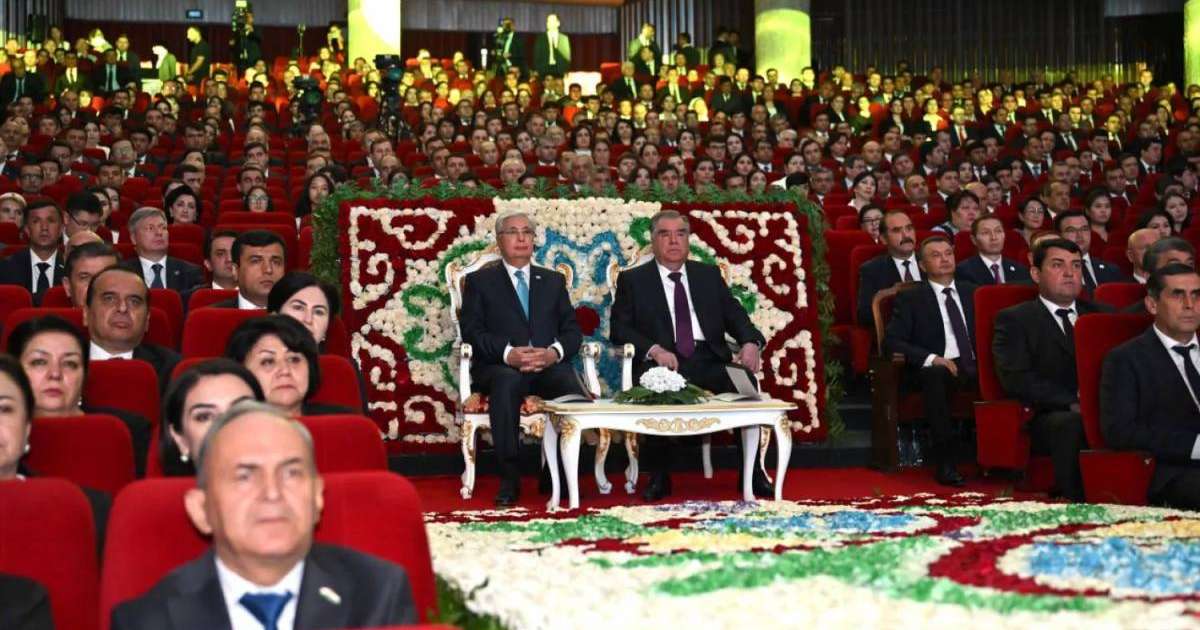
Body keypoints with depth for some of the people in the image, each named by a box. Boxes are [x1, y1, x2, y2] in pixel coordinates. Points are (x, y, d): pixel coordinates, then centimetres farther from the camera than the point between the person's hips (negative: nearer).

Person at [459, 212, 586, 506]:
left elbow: (572, 330, 14)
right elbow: (472, 331, 1)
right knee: (507, 383, -39)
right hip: (500, 366, -2)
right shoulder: (479, 281, 14)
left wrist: (555, 352, -10)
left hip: (550, 365, 2)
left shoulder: (553, 280, 23)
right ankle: (509, 478, -31)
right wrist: (508, 353, -18)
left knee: (573, 389, -32)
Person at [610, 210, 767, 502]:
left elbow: (735, 315, 13)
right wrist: (654, 349, -16)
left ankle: (752, 471, -15)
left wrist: (751, 342, -10)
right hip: (663, 362, -2)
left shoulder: (709, 275, 21)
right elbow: (620, 328, 3)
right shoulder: (632, 280, 13)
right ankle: (658, 476, -18)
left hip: (709, 361, 2)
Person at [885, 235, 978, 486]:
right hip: (934, 370, -3)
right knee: (936, 375, -38)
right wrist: (932, 358, -18)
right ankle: (945, 461, -35)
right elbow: (892, 340, -3)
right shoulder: (910, 298, 8)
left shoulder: (971, 292, 21)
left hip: (974, 368, 3)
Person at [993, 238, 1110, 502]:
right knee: (1072, 423, -37)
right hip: (1049, 418, -4)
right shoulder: (1014, 319, 9)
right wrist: (1072, 402, -17)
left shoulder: (1102, 314, 25)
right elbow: (1016, 378, -6)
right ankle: (1077, 503, -29)